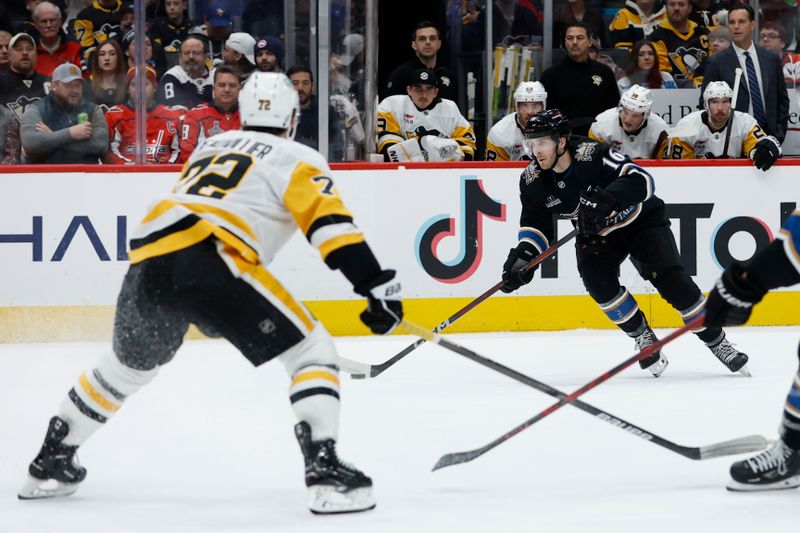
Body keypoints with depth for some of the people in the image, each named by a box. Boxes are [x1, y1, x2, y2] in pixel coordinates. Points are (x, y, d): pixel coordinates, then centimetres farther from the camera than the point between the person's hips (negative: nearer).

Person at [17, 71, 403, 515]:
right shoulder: (297, 159, 13)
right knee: (312, 352, 1)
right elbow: (332, 223, -3)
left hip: (148, 262, 7)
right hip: (210, 263, -7)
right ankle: (325, 471, -15)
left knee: (130, 363, 31)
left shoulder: (212, 146, 32)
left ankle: (51, 463, 40)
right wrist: (378, 285, -8)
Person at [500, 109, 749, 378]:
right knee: (597, 280, -22)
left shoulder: (592, 154, -31)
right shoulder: (532, 180, -13)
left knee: (670, 279, -17)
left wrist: (607, 199, -53)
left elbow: (641, 180, -38)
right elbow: (535, 222, -1)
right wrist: (522, 255, -18)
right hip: (596, 234, 5)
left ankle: (716, 342, -4)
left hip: (641, 221, -5)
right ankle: (643, 338, -2)